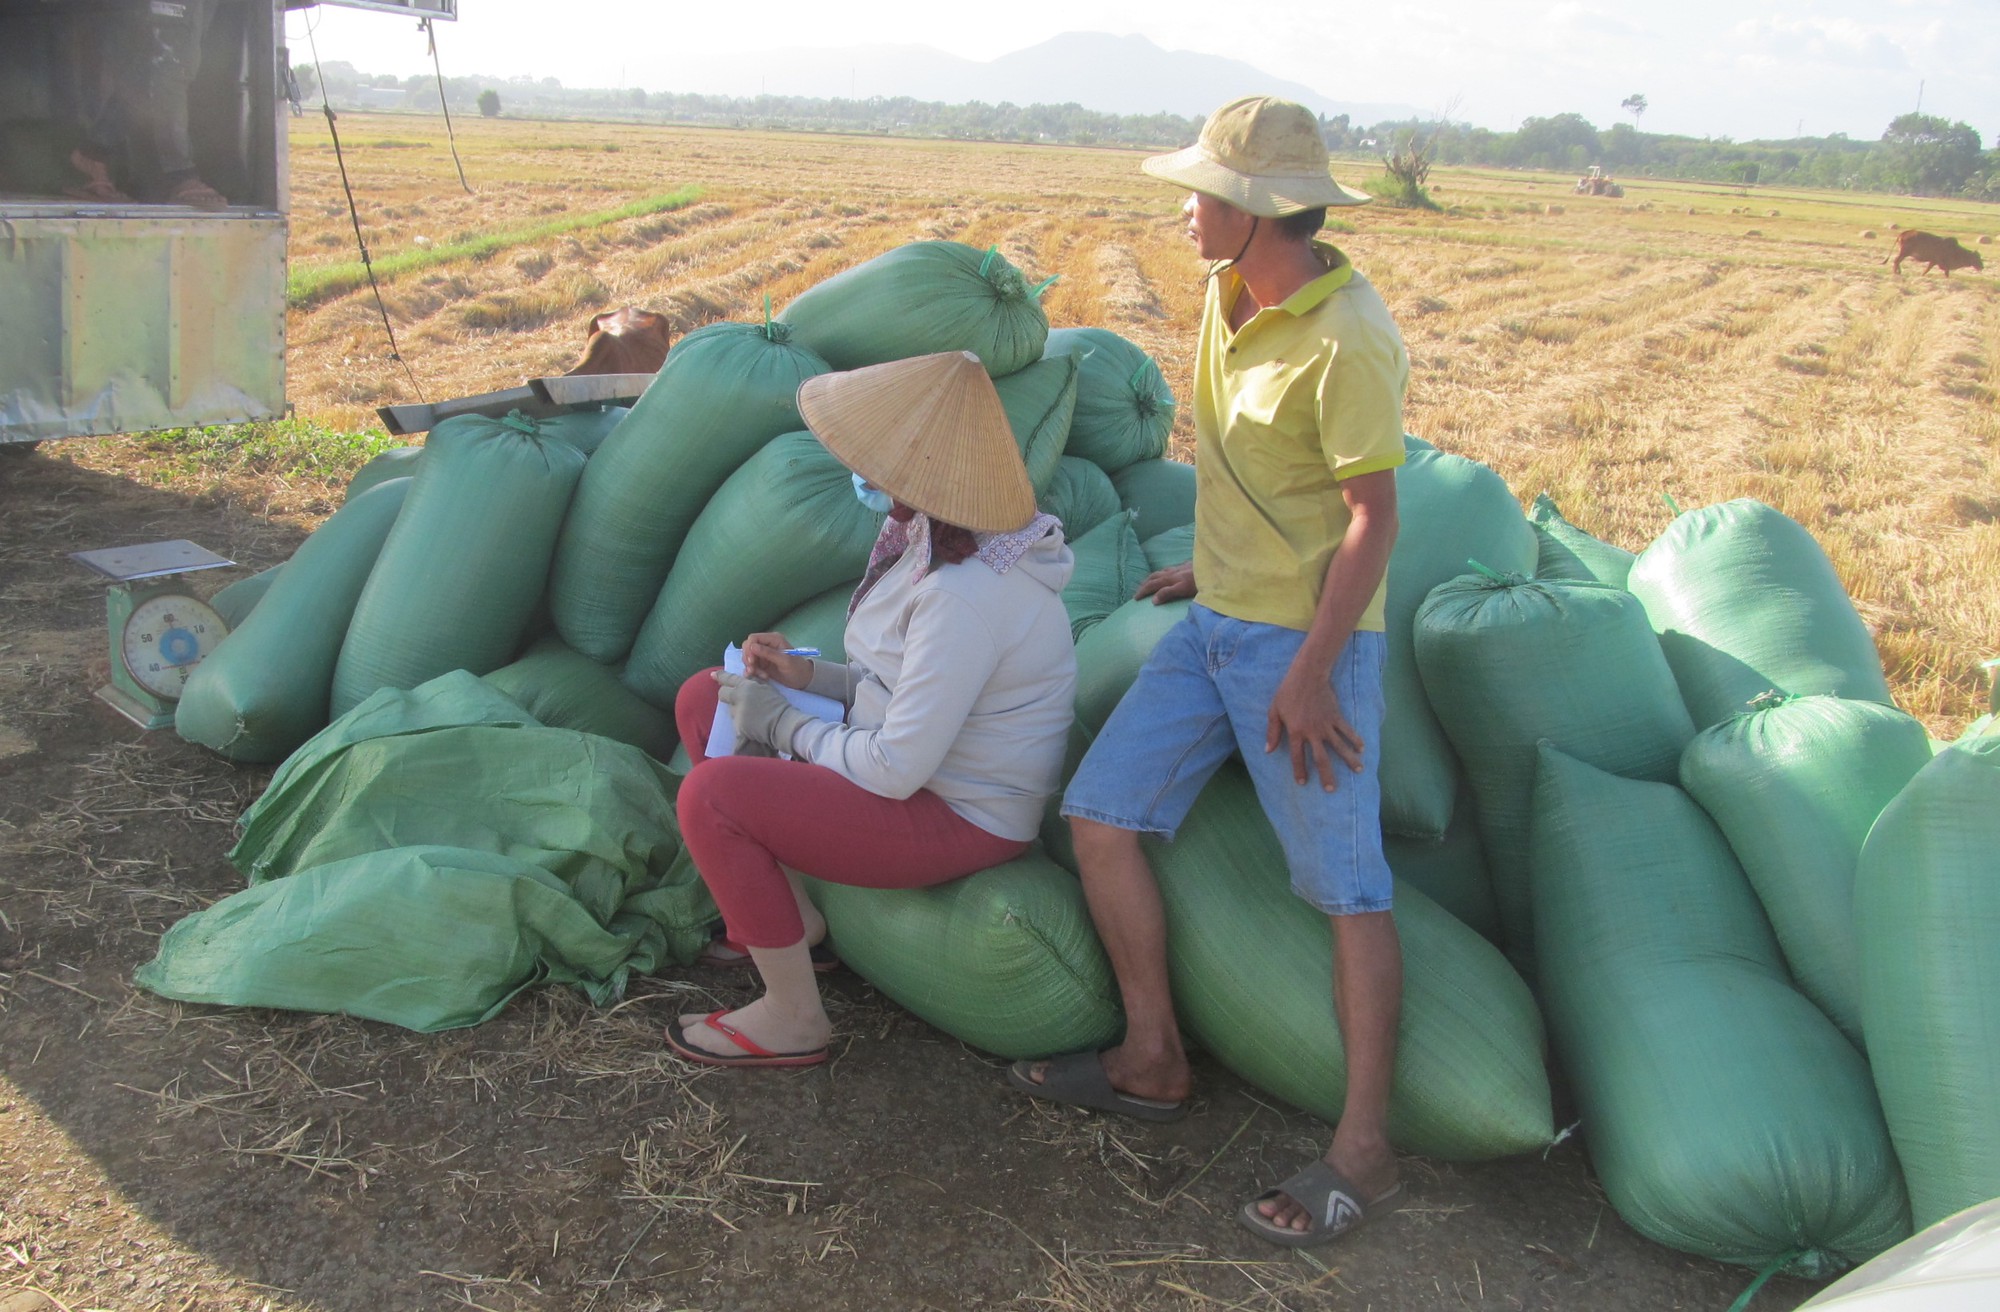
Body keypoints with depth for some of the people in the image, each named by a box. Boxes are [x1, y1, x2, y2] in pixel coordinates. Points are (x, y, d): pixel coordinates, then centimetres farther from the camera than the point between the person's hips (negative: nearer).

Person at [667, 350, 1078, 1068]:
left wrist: (782, 724, -13)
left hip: (961, 818, -10)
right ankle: (787, 912, 17)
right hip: (926, 772, 10)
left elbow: (895, 769, -28)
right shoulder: (931, 540, 1)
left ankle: (793, 1020, -6)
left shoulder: (964, 596, -30)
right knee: (704, 696, 9)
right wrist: (809, 674, 0)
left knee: (711, 793, -23)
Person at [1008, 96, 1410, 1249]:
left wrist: (1312, 674, -21)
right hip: (1218, 622, 9)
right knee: (1102, 814, 4)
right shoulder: (1233, 293, 6)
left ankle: (1364, 1152, 6)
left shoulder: (1348, 341, -20)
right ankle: (1154, 1064, 18)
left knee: (1346, 885, -3)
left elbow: (1373, 515, -19)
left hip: (1306, 639, -9)